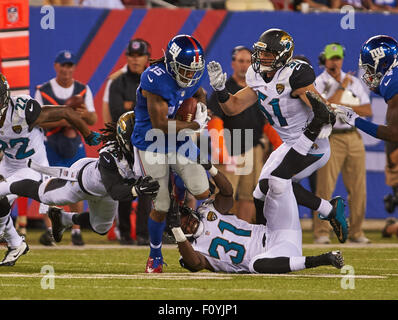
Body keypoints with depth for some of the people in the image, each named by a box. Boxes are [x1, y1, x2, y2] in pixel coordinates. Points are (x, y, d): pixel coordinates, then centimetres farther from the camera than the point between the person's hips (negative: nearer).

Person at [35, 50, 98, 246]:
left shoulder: (83, 90, 7)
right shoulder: (43, 91, 0)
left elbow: (93, 121, 4)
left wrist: (86, 114, -20)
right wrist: (60, 121, -21)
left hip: (75, 144, 2)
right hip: (50, 145, -2)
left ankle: (76, 231, 6)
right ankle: (49, 229, -7)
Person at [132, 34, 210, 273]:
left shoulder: (192, 76, -6)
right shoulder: (156, 79, -28)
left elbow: (199, 92, 20)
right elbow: (160, 125, -27)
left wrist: (202, 104, -4)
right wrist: (196, 124, -18)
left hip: (180, 142, 6)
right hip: (152, 145, -6)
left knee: (204, 194, -7)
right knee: (161, 208, -2)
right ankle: (155, 256, 21)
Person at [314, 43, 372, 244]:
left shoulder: (354, 82, 15)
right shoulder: (318, 84, 1)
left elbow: (367, 111, 7)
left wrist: (343, 106, -7)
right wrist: (342, 87, -10)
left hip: (354, 138, 4)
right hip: (331, 138, -4)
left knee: (358, 188, 2)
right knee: (325, 187, -10)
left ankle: (356, 232, 8)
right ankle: (321, 233, -6)